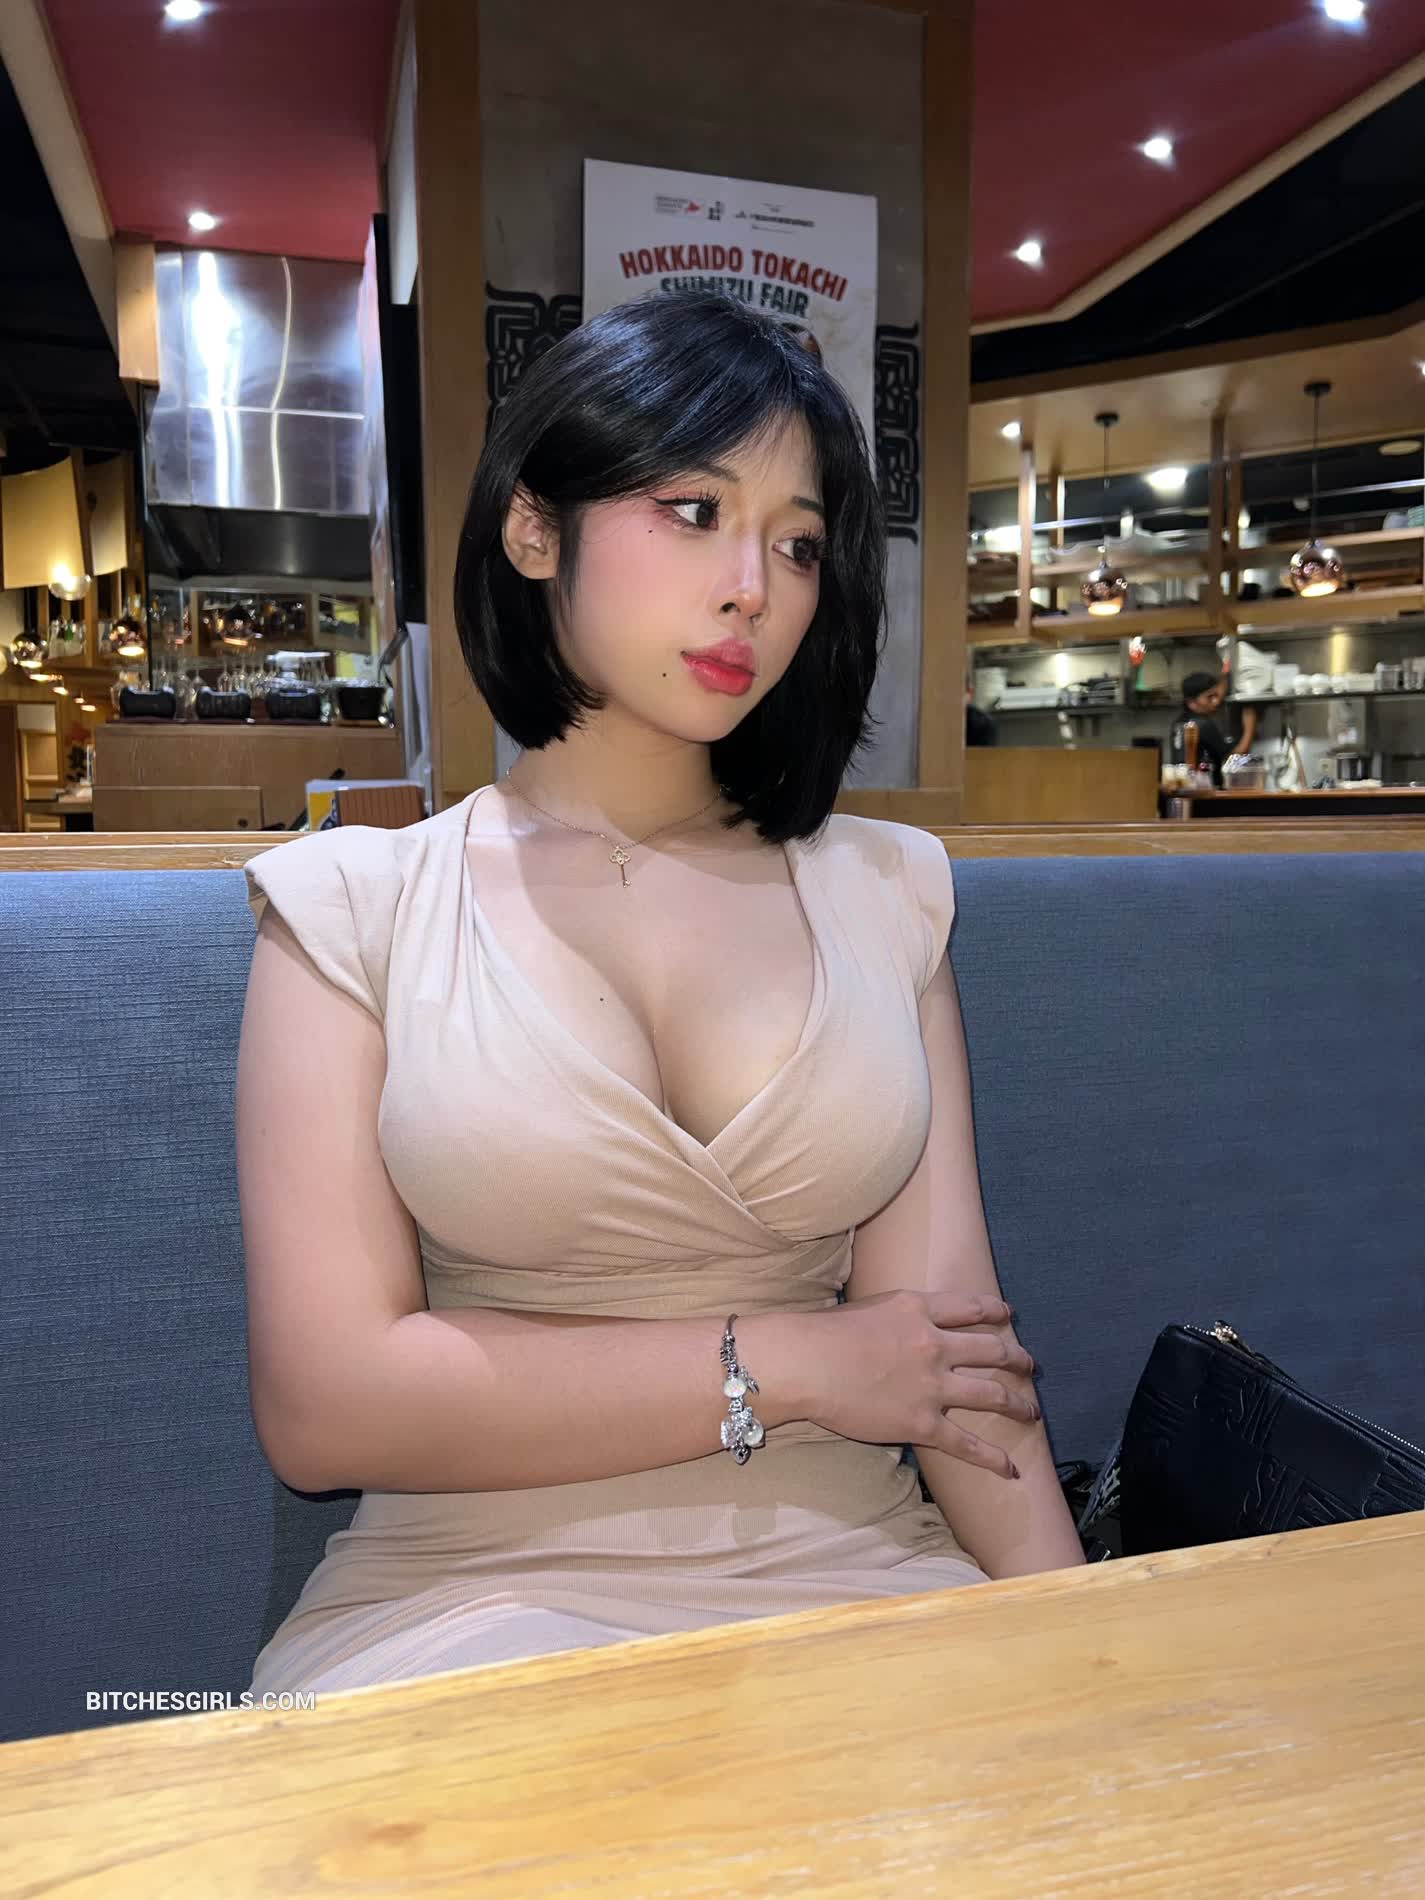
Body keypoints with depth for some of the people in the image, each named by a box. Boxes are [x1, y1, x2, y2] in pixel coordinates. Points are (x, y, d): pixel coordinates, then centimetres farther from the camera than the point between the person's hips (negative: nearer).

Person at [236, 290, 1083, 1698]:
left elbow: (954, 1345, 1)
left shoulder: (885, 891, 8)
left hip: (855, 1575, 3)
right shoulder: (353, 905, 0)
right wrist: (781, 1368, -8)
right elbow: (326, 1405, -8)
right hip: (483, 1592, -2)